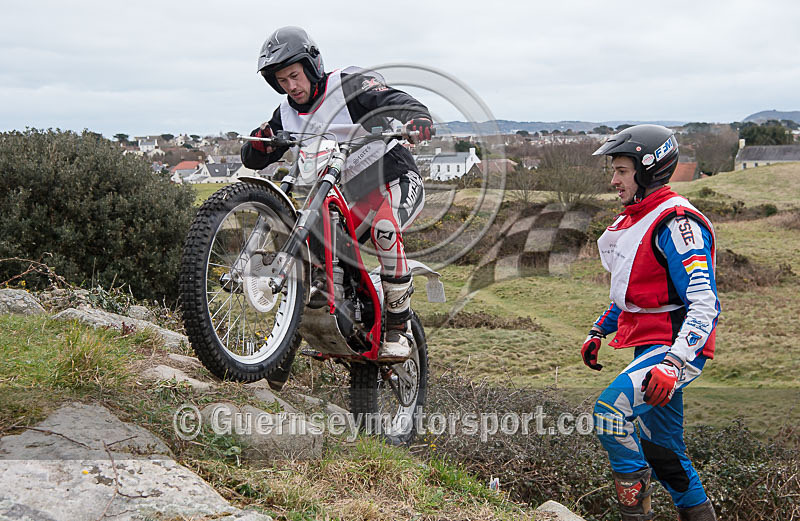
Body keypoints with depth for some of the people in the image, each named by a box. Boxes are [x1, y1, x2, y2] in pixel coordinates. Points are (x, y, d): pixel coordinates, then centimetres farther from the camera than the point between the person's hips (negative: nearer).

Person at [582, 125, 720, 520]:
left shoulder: (676, 222, -17)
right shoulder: (631, 220, 13)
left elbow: (704, 303, -25)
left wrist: (673, 363, -35)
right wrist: (598, 331, 22)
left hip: (676, 346, -10)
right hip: (647, 346, 10)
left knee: (610, 409, -27)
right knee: (661, 448, 17)